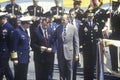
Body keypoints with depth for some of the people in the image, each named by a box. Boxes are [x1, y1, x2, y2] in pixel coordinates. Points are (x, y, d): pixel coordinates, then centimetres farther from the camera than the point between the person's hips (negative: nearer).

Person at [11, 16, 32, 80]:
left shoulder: (25, 31, 12)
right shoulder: (17, 31, -14)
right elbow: (14, 46, -15)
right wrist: (15, 58, -16)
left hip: (25, 59, 9)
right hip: (19, 60, -9)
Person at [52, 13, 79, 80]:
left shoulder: (73, 28, -4)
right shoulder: (58, 28, 2)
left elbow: (76, 42, -3)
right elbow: (53, 39, 11)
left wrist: (76, 54, -5)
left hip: (69, 53, -2)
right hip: (60, 54, 2)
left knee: (69, 71, 7)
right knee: (61, 72, 8)